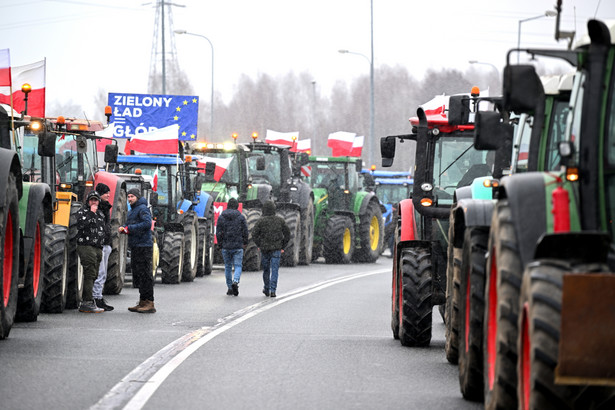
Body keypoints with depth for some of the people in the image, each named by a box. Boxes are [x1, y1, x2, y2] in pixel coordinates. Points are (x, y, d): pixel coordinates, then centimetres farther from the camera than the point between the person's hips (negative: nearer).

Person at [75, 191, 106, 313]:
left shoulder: (100, 214, 21)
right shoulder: (82, 212, -2)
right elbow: (80, 224, -21)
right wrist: (91, 213, -16)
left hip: (98, 248, 8)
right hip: (86, 247, -8)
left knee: (93, 275, 8)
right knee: (89, 274, -14)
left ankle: (84, 303, 13)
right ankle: (88, 303, -16)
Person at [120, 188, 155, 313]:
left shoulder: (143, 209, -10)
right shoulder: (132, 211, 21)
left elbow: (147, 223, -23)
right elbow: (129, 225, 25)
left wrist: (129, 228, -21)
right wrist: (123, 228, 2)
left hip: (143, 246, -10)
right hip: (135, 247, 10)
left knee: (144, 274, -10)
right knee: (137, 275, 12)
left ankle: (149, 303, -10)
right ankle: (142, 303, 18)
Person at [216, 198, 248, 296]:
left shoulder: (221, 217, 1)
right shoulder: (241, 217, -3)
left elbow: (218, 232, 0)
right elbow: (245, 231, -2)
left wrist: (220, 244, 10)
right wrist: (245, 242, 13)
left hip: (225, 246, 2)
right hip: (238, 246, -2)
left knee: (228, 267, 11)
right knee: (238, 266, 2)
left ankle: (230, 288, 12)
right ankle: (235, 281, -25)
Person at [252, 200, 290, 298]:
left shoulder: (261, 220, -5)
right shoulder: (280, 220, 0)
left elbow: (254, 234, -9)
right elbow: (287, 234, 3)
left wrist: (259, 245, 4)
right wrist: (282, 246, 9)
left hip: (264, 249, 0)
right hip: (276, 249, 0)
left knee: (266, 269, 15)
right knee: (274, 270, -1)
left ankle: (266, 289, 25)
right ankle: (272, 290, -11)